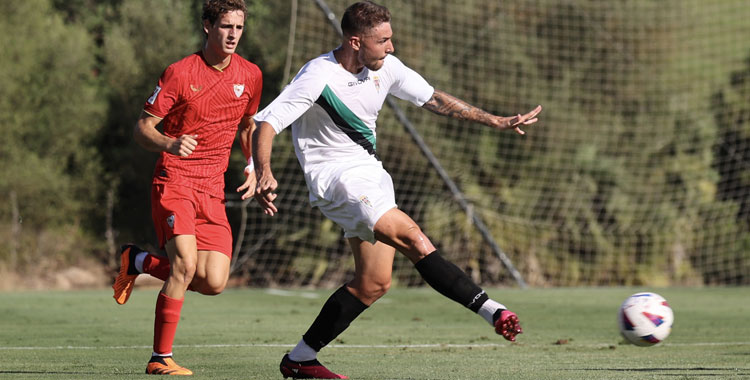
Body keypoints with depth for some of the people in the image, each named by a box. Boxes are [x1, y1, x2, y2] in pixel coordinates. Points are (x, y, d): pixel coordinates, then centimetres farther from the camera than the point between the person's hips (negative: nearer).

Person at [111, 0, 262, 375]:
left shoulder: (250, 75, 7)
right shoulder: (179, 73, -7)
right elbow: (141, 128, -5)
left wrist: (252, 167, 10)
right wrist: (170, 144, -26)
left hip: (213, 190, 5)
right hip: (174, 180, -5)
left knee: (213, 282, -8)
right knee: (185, 263, -24)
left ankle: (139, 261, 19)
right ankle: (160, 359, -12)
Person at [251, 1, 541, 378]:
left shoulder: (385, 67, 2)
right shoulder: (318, 77, -19)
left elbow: (433, 99, 14)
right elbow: (265, 123, -22)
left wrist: (496, 121, 13)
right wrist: (264, 174, -40)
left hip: (371, 175, 9)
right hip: (335, 177, -9)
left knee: (373, 283, 7)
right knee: (413, 237, -25)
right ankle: (492, 311, -30)